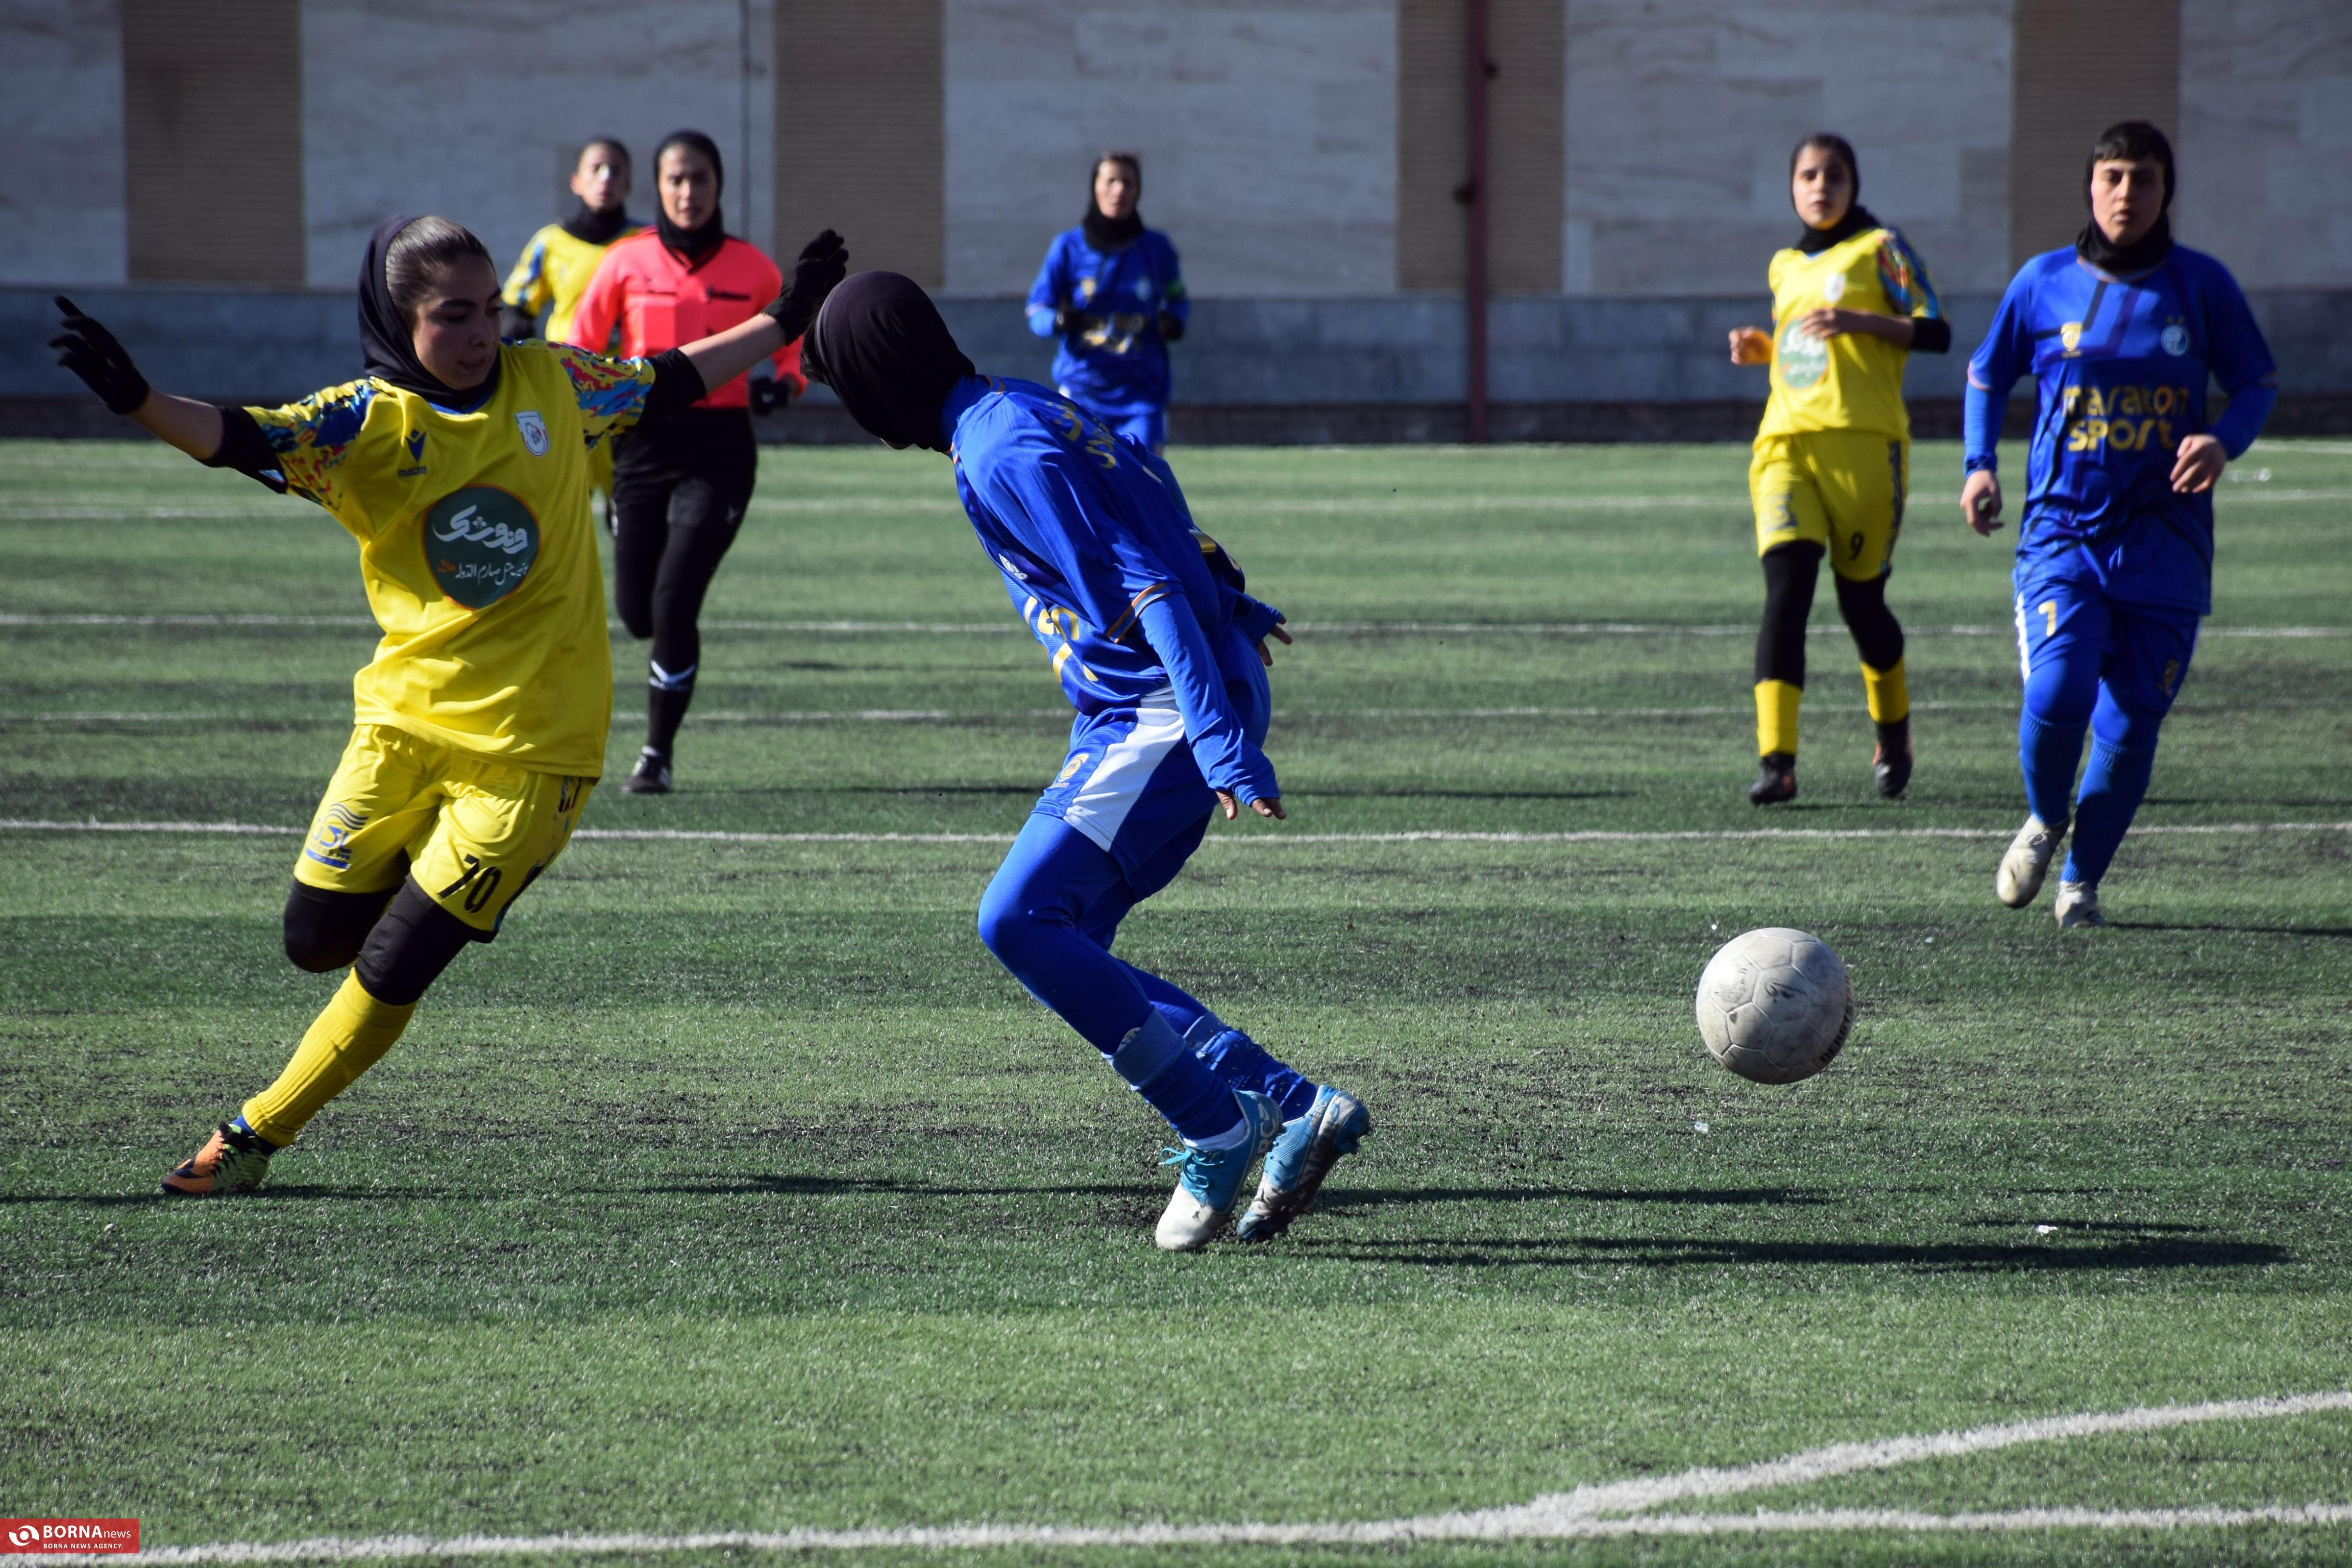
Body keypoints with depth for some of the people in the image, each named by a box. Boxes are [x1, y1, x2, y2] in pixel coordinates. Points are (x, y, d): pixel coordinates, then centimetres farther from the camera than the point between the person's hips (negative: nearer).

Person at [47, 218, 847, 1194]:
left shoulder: (551, 383, 1)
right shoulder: (367, 422, -7)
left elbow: (668, 385, 19)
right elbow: (240, 441, -22)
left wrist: (783, 323, 22)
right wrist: (137, 401, -41)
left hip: (531, 746, -1)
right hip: (405, 720, 1)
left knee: (392, 968, -6)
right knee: (317, 937, 2)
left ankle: (257, 1134, 10)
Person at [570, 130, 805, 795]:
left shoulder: (753, 269, 1)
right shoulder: (627, 262, 0)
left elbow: (788, 336, 18)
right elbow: (580, 349, 8)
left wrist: (785, 381, -1)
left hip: (719, 447, -1)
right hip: (645, 443, 2)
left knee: (673, 605, -13)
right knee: (636, 610, 4)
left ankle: (659, 754, 0)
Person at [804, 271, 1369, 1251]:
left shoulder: (1004, 457, -17)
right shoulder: (1024, 411, 13)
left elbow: (1147, 590, -24)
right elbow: (1157, 508, 27)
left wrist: (1221, 746, -29)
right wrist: (1228, 609, 41)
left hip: (1162, 717, -10)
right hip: (1128, 718, 10)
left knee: (1019, 922, -17)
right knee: (1062, 950, 7)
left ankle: (1217, 1129, -10)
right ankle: (1295, 1106, 6)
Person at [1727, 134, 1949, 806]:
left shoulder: (1879, 248, 4)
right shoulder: (1785, 266, 21)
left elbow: (1935, 332, -3)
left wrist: (1857, 321, -16)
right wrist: (1764, 349, 12)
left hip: (1864, 440, -4)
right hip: (1786, 442, 4)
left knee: (1860, 600, 5)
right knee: (1785, 589, -16)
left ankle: (1894, 740, 32)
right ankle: (1776, 760, -23)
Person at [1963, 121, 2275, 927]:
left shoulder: (2202, 285, 2)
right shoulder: (2044, 282, 3)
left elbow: (2258, 384, 9)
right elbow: (1987, 376, 16)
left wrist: (2224, 441, -12)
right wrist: (1980, 465, 1)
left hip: (2165, 542, 1)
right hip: (2061, 532, -1)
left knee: (2131, 722, 0)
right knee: (2056, 693, -19)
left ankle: (2082, 881, 19)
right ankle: (2045, 820, 13)